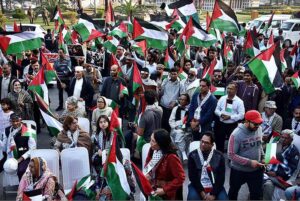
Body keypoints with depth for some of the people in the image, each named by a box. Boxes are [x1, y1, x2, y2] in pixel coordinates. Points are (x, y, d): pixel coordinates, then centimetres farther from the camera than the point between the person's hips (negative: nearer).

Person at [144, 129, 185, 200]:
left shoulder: (171, 157, -21)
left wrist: (165, 190, -20)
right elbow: (148, 166, 12)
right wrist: (146, 174, -8)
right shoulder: (152, 150, -2)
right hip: (152, 188, 6)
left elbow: (180, 178, -18)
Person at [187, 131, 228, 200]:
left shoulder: (219, 156, 1)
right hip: (198, 186, -1)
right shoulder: (192, 155, -1)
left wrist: (213, 195, -13)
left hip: (215, 187, 1)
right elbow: (192, 177, -5)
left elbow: (221, 178, -3)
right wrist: (202, 193, -14)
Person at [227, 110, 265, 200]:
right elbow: (231, 155, -24)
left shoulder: (259, 129, -8)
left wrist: (262, 157, -5)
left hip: (256, 170, 4)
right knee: (233, 191, 21)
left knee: (257, 194, 13)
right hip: (238, 170, -3)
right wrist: (249, 162, -27)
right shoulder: (236, 134, -25)